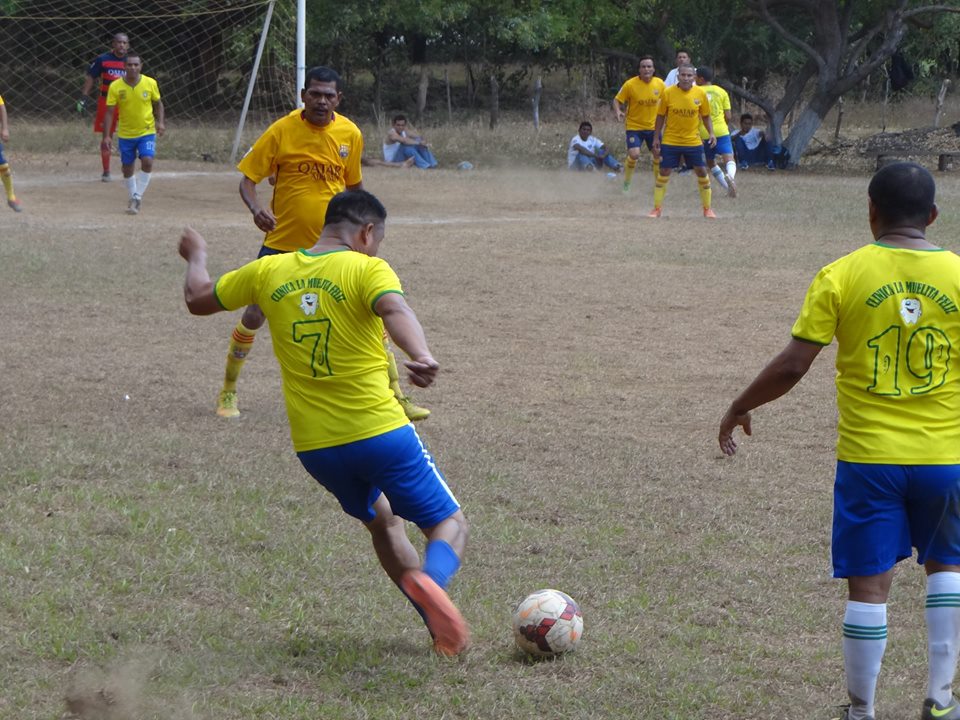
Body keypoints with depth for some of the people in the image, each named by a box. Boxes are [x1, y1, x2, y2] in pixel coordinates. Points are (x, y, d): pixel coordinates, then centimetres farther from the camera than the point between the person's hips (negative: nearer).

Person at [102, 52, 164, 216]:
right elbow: (109, 112, -8)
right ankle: (132, 198, 30)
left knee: (147, 161, -20)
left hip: (147, 131, -1)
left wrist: (160, 122, -8)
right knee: (127, 168, 9)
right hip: (125, 133, 1)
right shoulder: (115, 87, -11)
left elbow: (158, 104, 7)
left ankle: (137, 197, -9)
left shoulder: (150, 83, -8)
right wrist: (106, 135, -14)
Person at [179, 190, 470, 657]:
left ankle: (439, 622, 21)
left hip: (313, 447, 5)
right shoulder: (367, 269, -8)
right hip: (380, 431, -5)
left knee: (382, 520, 28)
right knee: (449, 524, 5)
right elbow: (394, 310, -30)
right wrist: (420, 356, -48)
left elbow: (198, 299, 21)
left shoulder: (269, 272, 8)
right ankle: (430, 581, -28)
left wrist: (196, 257, 41)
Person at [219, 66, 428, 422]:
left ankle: (396, 396, 7)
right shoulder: (282, 131, -11)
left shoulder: (350, 134, -2)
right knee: (254, 315, -1)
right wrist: (257, 208, -28)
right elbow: (247, 178, -8)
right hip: (284, 242, -2)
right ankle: (228, 393, 19)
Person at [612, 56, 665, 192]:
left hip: (653, 126, 4)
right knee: (634, 154, -19)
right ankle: (626, 182, 4)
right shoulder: (630, 84, -15)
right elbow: (617, 100, -7)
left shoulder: (659, 84, -4)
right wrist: (618, 112, -26)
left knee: (659, 155, 6)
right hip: (634, 126, -4)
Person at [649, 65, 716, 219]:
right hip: (670, 141, -1)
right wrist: (656, 138, 0)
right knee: (663, 173, -1)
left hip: (693, 141, 1)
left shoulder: (700, 93, -5)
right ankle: (657, 209, 10)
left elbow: (706, 116, 7)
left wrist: (711, 133, -8)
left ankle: (707, 209, 17)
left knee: (702, 172, 3)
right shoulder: (668, 93, -8)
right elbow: (661, 116, 0)